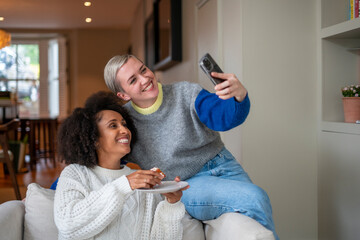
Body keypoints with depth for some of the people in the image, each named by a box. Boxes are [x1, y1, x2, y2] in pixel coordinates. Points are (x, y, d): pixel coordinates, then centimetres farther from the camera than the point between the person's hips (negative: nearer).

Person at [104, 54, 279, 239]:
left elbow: (225, 116, -17)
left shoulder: (184, 93, -3)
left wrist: (240, 95, -39)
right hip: (185, 186, -3)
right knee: (254, 198, -25)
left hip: (222, 166, 3)